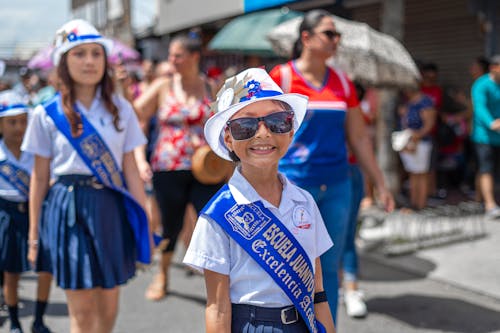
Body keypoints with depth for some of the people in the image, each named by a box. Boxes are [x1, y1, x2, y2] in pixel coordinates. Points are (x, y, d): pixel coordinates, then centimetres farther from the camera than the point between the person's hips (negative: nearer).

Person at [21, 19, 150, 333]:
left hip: (112, 208, 2)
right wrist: (34, 235, 5)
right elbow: (40, 178, 3)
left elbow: (131, 170, 4)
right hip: (69, 208, -2)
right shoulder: (47, 114, -1)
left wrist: (144, 224, 3)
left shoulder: (121, 109, 3)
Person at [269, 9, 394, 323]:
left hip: (337, 185, 4)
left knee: (329, 267, 10)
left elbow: (359, 137, 12)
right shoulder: (281, 77, -5)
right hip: (294, 184, -4)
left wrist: (380, 184, 12)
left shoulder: (342, 82, 8)